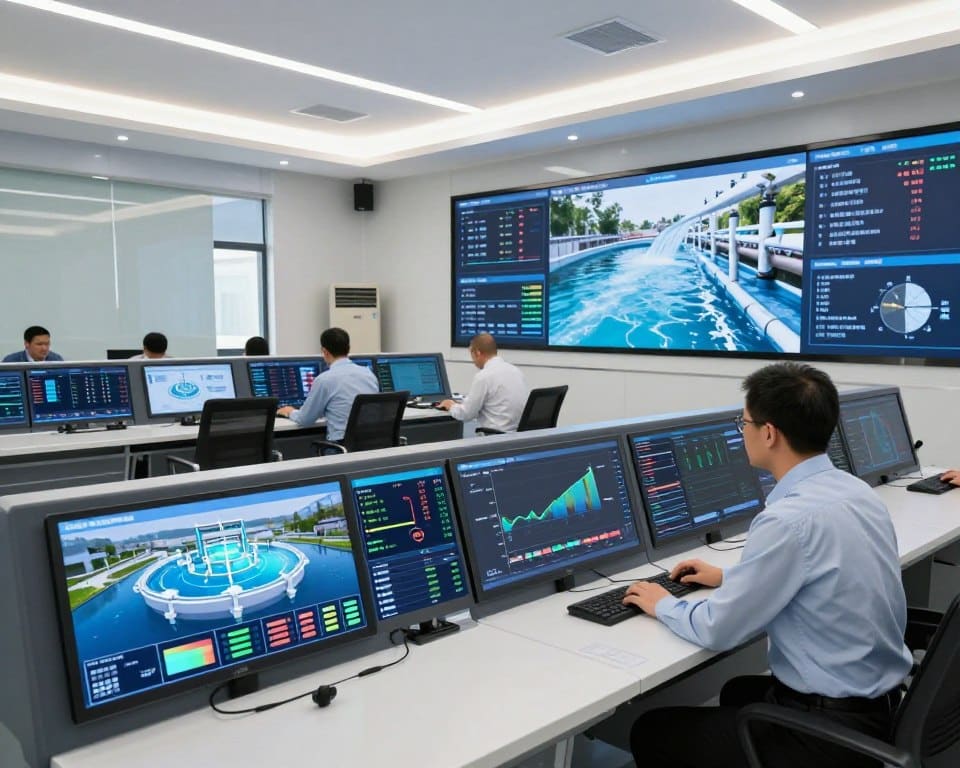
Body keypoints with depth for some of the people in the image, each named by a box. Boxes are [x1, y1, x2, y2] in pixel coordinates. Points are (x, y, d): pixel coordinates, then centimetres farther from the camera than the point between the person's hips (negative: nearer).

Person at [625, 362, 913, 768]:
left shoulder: (791, 518, -29)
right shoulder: (855, 490, -1)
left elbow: (719, 630, -19)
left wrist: (663, 605, -1)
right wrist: (729, 577, 19)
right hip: (877, 701, 9)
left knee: (651, 732, 4)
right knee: (739, 691, 33)